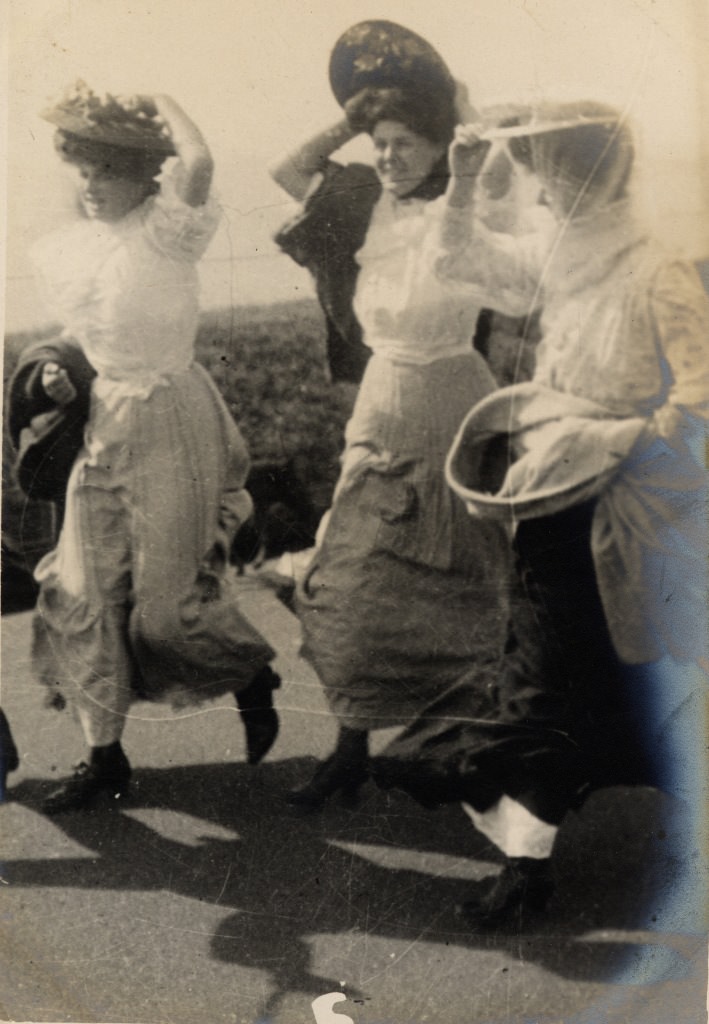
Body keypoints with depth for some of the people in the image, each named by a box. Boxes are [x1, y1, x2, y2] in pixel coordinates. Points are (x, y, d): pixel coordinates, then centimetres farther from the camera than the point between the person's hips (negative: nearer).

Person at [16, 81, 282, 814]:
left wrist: (157, 101, -15)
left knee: (167, 597, -1)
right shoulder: (69, 249, 7)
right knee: (85, 592, 5)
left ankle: (253, 678, 31)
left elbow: (199, 161, -33)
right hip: (104, 422, 7)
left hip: (169, 420, -6)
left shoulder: (166, 230, -12)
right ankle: (104, 757, 18)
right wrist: (55, 367, 1)